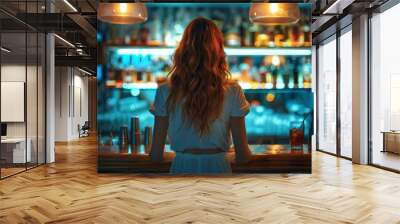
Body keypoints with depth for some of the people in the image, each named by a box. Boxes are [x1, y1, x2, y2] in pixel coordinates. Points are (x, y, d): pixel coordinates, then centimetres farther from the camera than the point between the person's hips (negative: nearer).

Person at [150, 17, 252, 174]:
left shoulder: (166, 92, -9)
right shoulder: (232, 92, -10)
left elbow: (156, 155, -5)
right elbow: (242, 155, -6)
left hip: (181, 167, 1)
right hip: (218, 167, 0)